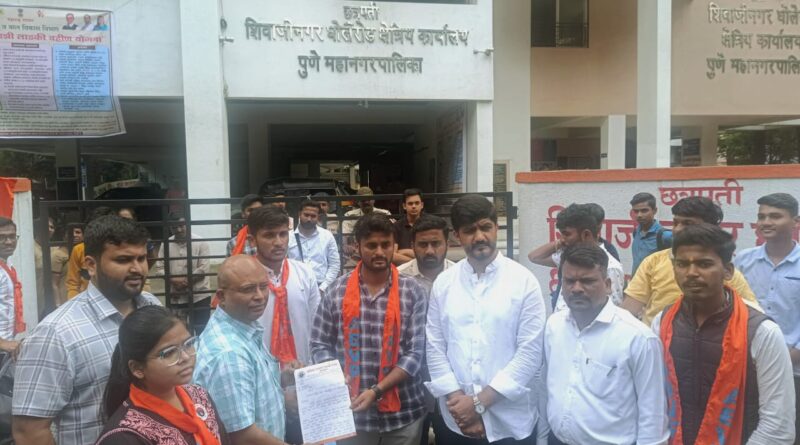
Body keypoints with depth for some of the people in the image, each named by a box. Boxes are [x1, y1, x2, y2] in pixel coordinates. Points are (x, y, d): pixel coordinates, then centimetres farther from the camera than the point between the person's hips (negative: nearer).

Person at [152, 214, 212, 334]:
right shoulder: (166, 244, 3)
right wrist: (173, 280, -16)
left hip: (199, 295, -3)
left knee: (202, 329, 5)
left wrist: (185, 281, -15)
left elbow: (204, 268, -12)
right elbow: (159, 268, 1)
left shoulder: (200, 242, -6)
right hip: (175, 297, 3)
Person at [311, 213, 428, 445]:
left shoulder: (412, 291, -6)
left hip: (403, 412, 0)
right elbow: (319, 344, 3)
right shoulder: (338, 290, -2)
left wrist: (377, 390, -17)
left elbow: (416, 352, -8)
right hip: (351, 410, 1)